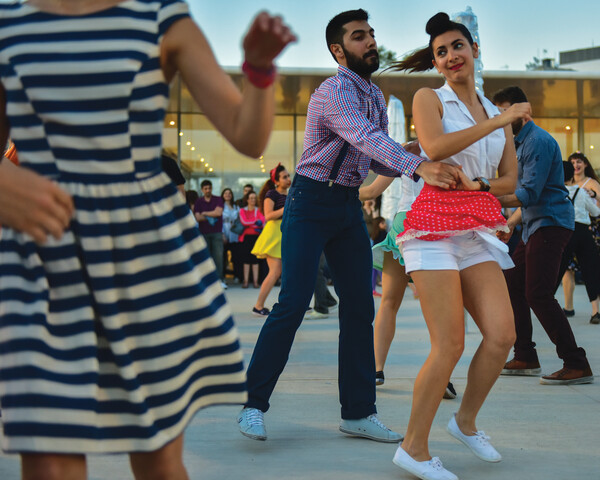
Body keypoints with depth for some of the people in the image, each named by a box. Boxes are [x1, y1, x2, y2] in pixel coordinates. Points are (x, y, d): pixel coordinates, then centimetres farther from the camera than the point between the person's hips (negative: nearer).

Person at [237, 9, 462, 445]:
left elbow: (378, 159, 13)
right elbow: (367, 138, -33)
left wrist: (434, 171, -4)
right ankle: (253, 405, -1)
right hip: (311, 203, -8)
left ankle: (359, 413, 11)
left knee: (360, 306, 4)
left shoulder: (375, 96, 13)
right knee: (293, 303, -12)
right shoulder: (334, 92, -16)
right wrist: (419, 165, -48)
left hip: (349, 205, 8)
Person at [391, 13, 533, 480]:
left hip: (480, 230, 6)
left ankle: (466, 420, 19)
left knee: (502, 334, -5)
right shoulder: (429, 98, 4)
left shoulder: (496, 112, 19)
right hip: (436, 225, -6)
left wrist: (477, 184, -2)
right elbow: (435, 147, -17)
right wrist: (500, 120, -15)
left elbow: (510, 181, 16)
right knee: (450, 345, -11)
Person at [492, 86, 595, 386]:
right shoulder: (519, 143, 18)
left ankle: (577, 365, -13)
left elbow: (530, 193, -23)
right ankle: (525, 358, 18)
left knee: (538, 294, -16)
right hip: (534, 226, 11)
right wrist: (510, 223, 17)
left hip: (551, 223, -11)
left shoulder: (538, 141, -14)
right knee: (512, 286, 11)